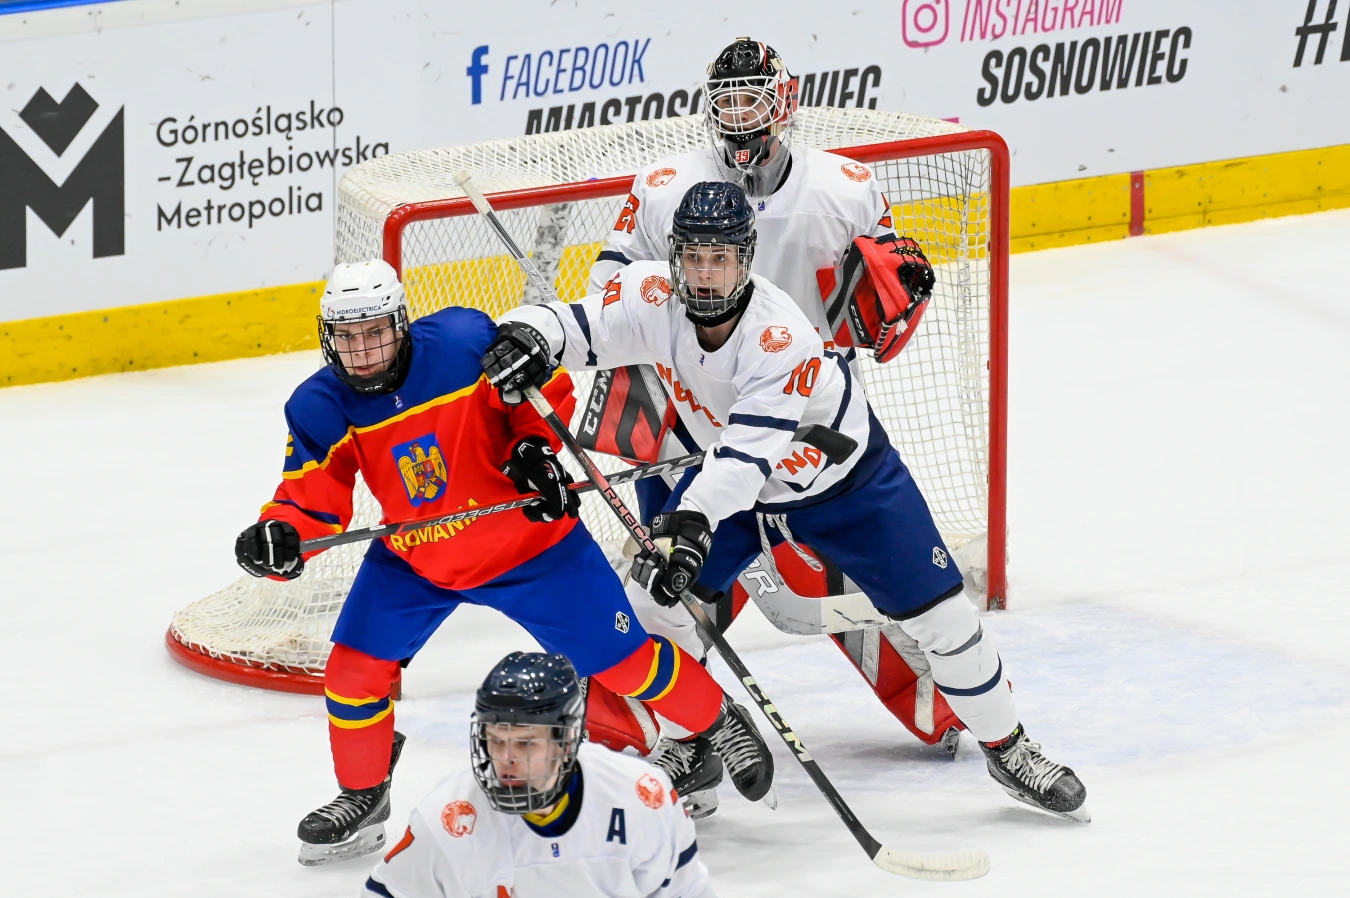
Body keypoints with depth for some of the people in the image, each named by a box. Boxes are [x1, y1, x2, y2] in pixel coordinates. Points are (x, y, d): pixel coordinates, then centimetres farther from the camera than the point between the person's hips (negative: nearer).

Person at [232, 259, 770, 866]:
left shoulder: (465, 340, -24)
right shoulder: (321, 409, -16)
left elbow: (544, 385, -7)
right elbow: (313, 497, -15)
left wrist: (534, 446, -21)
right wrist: (280, 534, -36)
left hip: (527, 538, -3)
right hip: (414, 559, 3)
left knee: (619, 657, 0)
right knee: (354, 672, -7)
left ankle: (719, 725, 26)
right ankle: (363, 797, 18)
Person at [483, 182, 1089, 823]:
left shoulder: (783, 338, -38)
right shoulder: (652, 299, -23)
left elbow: (747, 453, -47)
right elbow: (572, 325, -24)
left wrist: (693, 520, -62)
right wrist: (526, 336, -49)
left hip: (847, 480, -4)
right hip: (737, 480, 4)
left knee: (939, 617, -5)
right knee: (650, 596, -10)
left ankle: (1007, 749, 17)